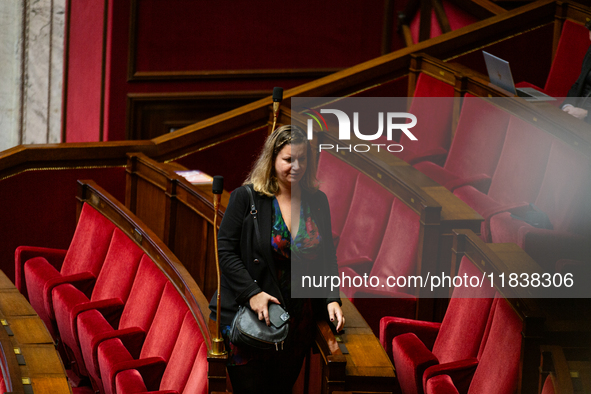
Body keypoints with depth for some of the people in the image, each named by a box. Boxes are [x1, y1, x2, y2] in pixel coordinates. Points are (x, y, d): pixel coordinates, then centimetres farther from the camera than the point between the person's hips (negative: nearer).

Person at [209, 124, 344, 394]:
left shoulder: (317, 202, 6)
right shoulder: (246, 197, -7)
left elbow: (327, 257, 12)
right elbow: (225, 250, -9)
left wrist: (332, 299, -2)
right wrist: (251, 293, -18)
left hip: (298, 322, 4)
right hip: (249, 317, -4)